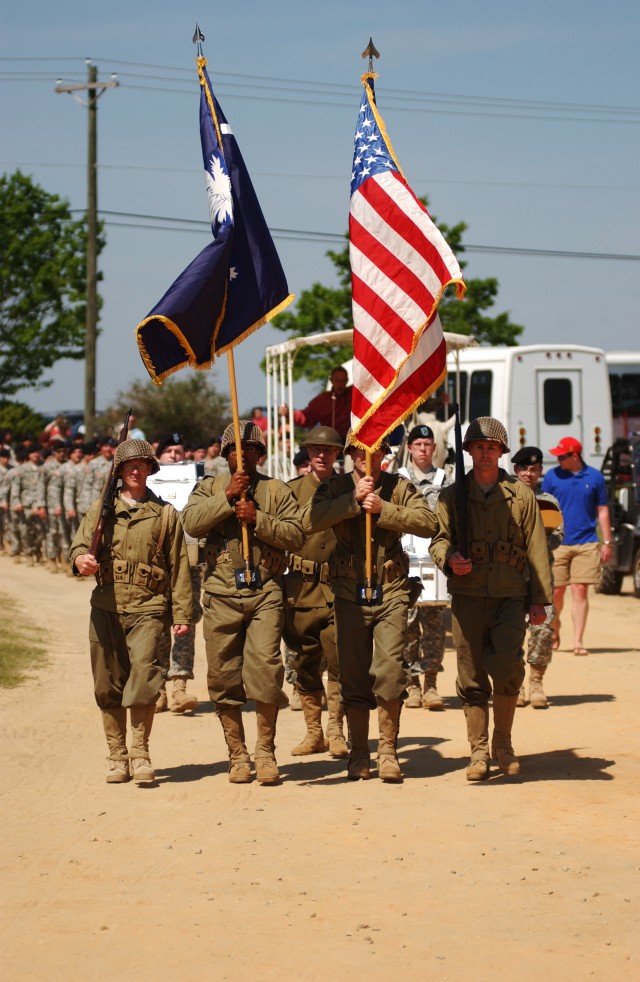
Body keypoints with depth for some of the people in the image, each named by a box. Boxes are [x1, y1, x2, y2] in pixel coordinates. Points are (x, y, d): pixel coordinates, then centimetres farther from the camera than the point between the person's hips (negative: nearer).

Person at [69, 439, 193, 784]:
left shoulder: (165, 513, 11)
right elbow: (79, 543, 4)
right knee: (108, 683, 3)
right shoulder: (101, 509, 14)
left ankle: (140, 752, -8)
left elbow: (179, 567, 10)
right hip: (106, 605, 2)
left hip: (147, 607, -2)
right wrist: (81, 558, -21)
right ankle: (117, 757, 13)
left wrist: (182, 614, 4)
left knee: (144, 672, -18)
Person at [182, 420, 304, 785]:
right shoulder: (210, 487, 15)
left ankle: (266, 752, -1)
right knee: (224, 676, 2)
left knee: (265, 666, -13)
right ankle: (238, 755, 12)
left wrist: (257, 519, -11)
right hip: (222, 592, 1)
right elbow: (191, 522, -4)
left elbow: (296, 535, 0)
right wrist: (228, 497, -10)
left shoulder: (278, 491, 12)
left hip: (265, 592, -1)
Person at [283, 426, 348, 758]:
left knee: (339, 663, -8)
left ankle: (335, 731, 2)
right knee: (305, 666, 5)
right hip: (301, 590, 1)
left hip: (338, 590, -1)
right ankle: (314, 733, 14)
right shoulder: (292, 490, 9)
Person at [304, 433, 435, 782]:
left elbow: (428, 523, -9)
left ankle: (388, 750, 3)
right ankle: (358, 754, 14)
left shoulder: (399, 487, 5)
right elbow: (309, 521, -12)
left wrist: (384, 509, -17)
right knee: (353, 676, 4)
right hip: (350, 592, 1)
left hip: (391, 593, -1)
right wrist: (353, 500, -17)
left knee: (390, 672, -10)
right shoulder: (336, 487, 5)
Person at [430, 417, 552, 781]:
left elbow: (536, 549, 8)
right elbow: (439, 538, 8)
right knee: (472, 678, 1)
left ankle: (503, 743, 5)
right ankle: (479, 752, 10)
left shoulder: (521, 494, 8)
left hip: (510, 596, -1)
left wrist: (540, 599, 3)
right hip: (467, 597, 1)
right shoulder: (452, 495, 9)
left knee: (508, 666, -15)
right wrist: (449, 558, -16)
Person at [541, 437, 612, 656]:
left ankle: (578, 641, -3)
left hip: (586, 544, 0)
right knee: (556, 591, 2)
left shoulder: (594, 477, 4)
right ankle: (554, 629, 28)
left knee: (580, 591, -5)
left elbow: (602, 511, 9)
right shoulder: (552, 477, 3)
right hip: (558, 544, 0)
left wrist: (607, 543, 5)